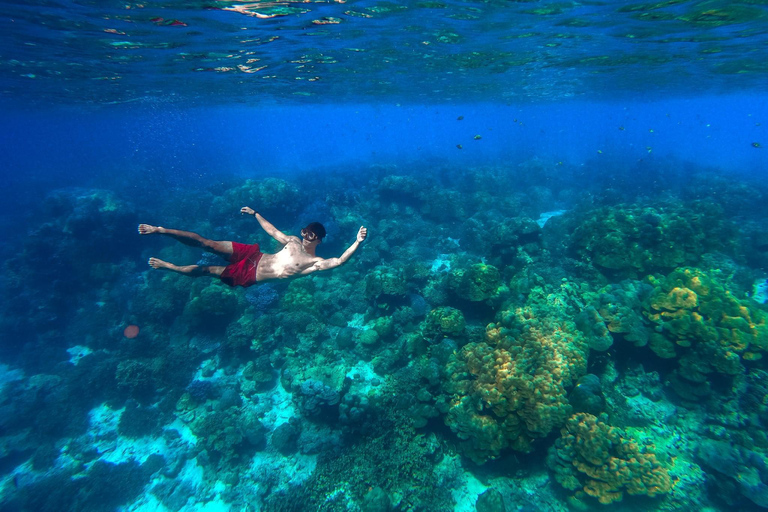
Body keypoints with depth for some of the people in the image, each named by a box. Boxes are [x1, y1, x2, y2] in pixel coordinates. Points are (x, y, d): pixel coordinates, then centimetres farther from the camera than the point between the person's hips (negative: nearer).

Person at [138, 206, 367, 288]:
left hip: (249, 276, -3)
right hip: (253, 255, 4)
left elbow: (339, 261, -26)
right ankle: (161, 230, 5)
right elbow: (272, 231, 21)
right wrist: (255, 214, 23)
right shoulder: (293, 241, 7)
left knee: (206, 270, 2)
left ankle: (169, 267, 25)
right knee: (206, 244, -6)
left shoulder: (316, 263, -10)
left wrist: (357, 242, -36)